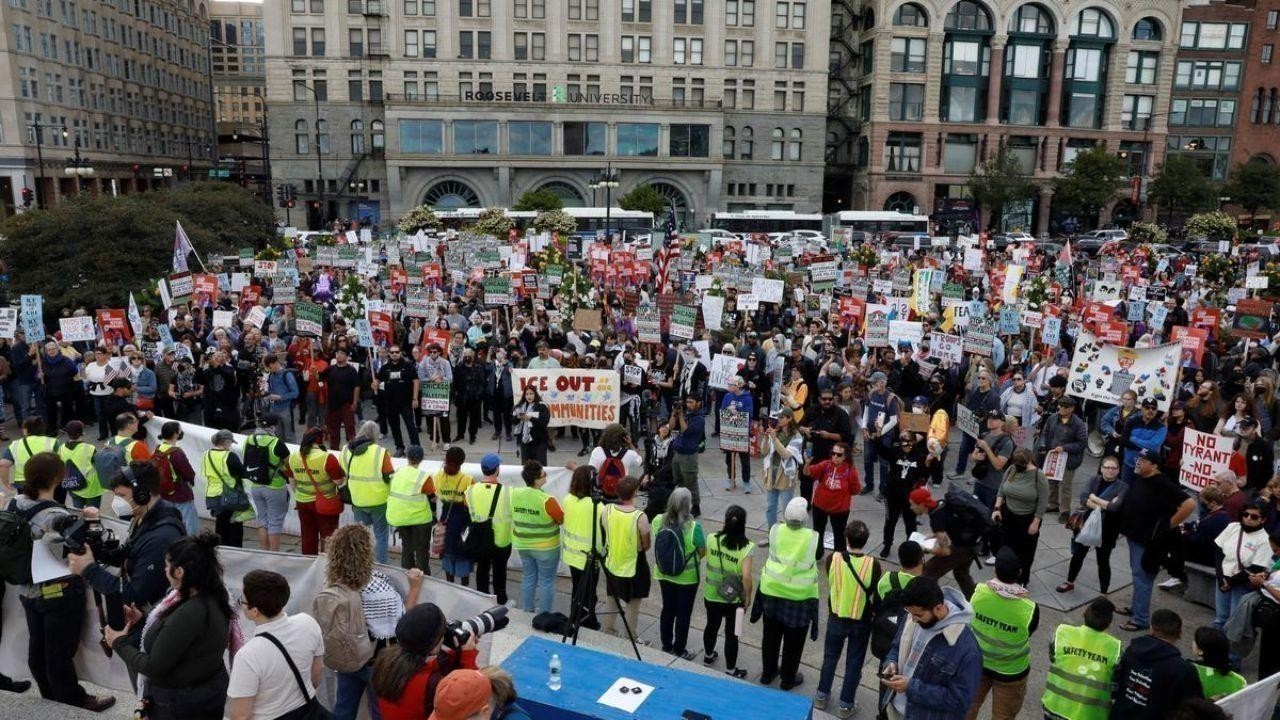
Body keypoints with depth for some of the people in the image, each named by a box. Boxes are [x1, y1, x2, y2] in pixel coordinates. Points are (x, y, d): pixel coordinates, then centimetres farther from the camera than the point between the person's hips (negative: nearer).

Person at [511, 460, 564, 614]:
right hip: (545, 547, -6)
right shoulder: (547, 500, -25)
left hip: (523, 544, 6)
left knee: (528, 577, 20)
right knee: (546, 581, 7)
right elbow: (562, 520, -14)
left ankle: (527, 612, 30)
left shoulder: (515, 494, -7)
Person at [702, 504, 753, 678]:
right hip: (734, 599, -4)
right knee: (731, 633, 13)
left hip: (711, 595, 4)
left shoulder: (712, 539, -12)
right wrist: (748, 598, -8)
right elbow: (746, 577, -25)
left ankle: (708, 655, 49)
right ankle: (730, 670, 27)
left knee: (712, 625, 26)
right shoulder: (746, 547, -22)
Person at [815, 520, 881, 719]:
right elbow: (875, 594, -8)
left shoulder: (833, 559, -18)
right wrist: (874, 616, 8)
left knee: (830, 657, 21)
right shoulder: (872, 564, -20)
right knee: (854, 663, 16)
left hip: (836, 618, 1)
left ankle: (821, 696, 32)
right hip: (861, 622, -1)